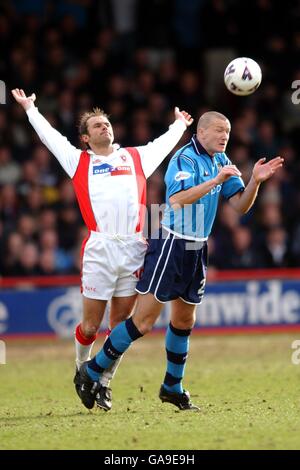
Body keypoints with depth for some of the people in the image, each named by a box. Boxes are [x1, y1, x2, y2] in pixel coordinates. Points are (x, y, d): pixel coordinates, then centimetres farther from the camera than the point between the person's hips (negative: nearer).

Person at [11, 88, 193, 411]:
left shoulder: (136, 157, 22)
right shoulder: (79, 161, 15)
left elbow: (165, 142, 39)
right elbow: (49, 136, 22)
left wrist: (180, 123, 53)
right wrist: (29, 108, 30)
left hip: (134, 248, 2)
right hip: (99, 248, -2)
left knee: (120, 323, 3)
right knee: (91, 325, -2)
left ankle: (104, 383, 13)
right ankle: (82, 370, 23)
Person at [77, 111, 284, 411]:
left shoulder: (221, 161, 11)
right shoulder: (186, 158, -15)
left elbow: (240, 206, 11)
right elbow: (177, 199, -32)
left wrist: (255, 181, -6)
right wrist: (216, 180, -34)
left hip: (196, 250, 8)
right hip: (171, 245, -8)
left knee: (184, 321, 15)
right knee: (144, 320, -11)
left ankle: (172, 388, 29)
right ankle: (92, 372, 0)